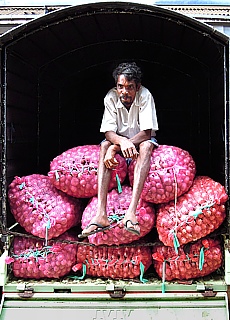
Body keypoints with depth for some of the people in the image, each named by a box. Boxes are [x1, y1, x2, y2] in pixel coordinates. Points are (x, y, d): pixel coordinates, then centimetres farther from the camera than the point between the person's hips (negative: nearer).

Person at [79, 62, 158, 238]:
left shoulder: (145, 96, -23)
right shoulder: (111, 97, -17)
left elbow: (147, 133, -27)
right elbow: (108, 132, -20)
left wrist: (115, 148, -37)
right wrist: (122, 142, -45)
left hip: (142, 140, -2)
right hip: (119, 138, 2)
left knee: (146, 145, -35)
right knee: (105, 145, -30)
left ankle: (131, 212, -47)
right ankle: (101, 214, -41)